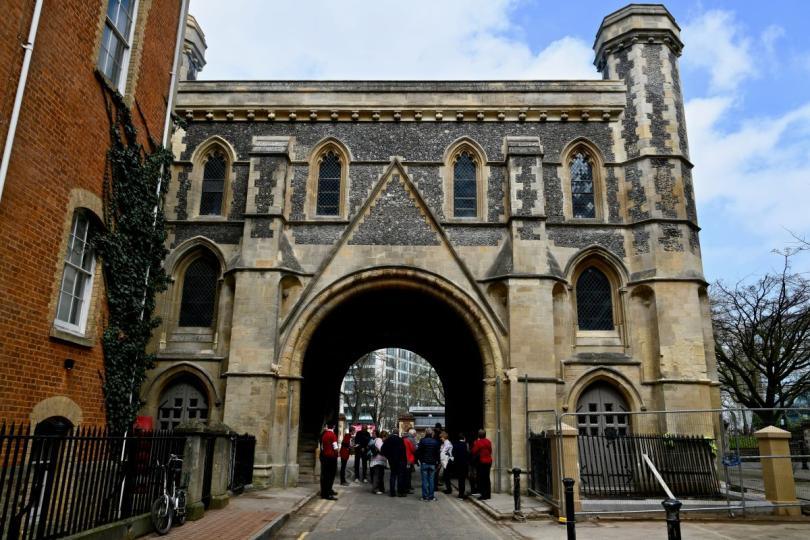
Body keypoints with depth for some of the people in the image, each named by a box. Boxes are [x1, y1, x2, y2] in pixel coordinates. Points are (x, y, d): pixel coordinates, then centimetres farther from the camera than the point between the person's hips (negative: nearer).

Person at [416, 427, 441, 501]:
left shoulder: (422, 441, -8)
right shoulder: (435, 442, 0)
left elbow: (418, 451, -8)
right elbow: (437, 453, 2)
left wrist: (419, 459, 5)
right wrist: (436, 461, 11)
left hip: (424, 463, -2)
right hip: (432, 463, 2)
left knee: (424, 480, 4)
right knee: (431, 480, 8)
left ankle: (425, 496, 5)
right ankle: (431, 496, 9)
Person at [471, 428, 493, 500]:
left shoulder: (477, 442, -15)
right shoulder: (488, 442, 4)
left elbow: (473, 452, -14)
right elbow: (490, 451, 13)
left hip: (481, 462, -6)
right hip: (488, 461, 6)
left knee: (481, 479, -1)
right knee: (487, 478, 13)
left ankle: (484, 495, -2)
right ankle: (488, 494, 17)